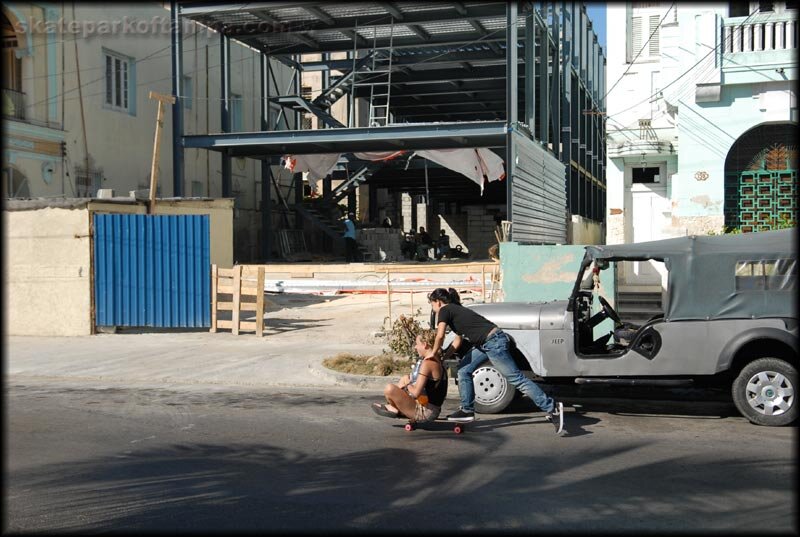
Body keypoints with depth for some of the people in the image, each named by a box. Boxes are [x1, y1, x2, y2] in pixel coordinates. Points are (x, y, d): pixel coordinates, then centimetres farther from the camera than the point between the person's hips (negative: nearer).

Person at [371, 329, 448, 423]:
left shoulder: (427, 363, -20)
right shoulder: (437, 361, 9)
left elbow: (416, 393, -26)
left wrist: (408, 386, -5)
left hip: (424, 413, -10)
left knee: (389, 388, -21)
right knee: (405, 379, 26)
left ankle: (395, 410, 10)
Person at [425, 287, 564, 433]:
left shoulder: (445, 310, -3)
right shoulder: (456, 310, 24)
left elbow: (440, 335, -13)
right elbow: (458, 340, 30)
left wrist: (433, 353, 2)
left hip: (493, 342, -10)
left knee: (516, 378, -9)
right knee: (464, 369, 14)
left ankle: (552, 407, -8)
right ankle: (467, 410, 18)